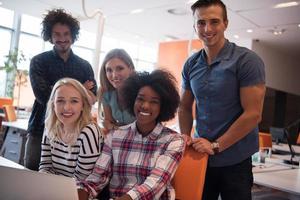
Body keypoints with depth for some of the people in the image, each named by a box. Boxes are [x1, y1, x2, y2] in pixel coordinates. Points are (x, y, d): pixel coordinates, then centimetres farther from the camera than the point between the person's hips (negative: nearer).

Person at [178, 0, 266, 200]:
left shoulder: (247, 61, -12)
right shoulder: (191, 64, 2)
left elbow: (253, 114, -16)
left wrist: (216, 146, -16)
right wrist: (185, 138, -5)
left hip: (235, 161, -4)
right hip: (200, 155, 4)